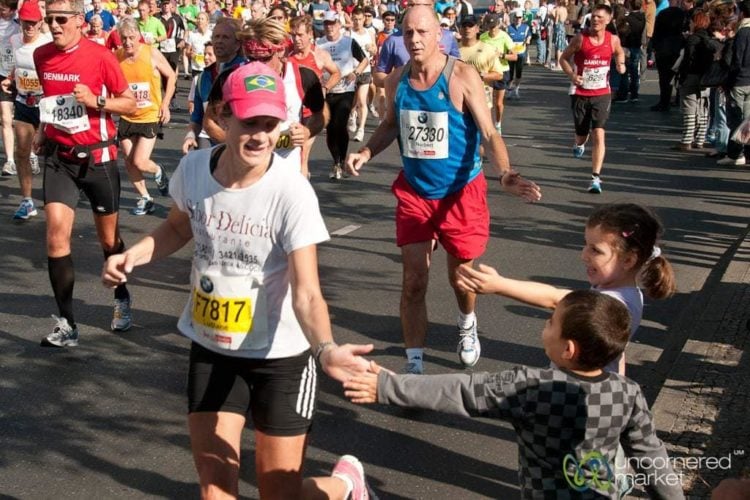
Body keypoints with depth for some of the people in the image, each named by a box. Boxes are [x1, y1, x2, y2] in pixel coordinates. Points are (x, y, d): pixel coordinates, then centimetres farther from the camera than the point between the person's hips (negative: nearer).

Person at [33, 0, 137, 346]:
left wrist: (97, 101, -21)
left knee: (108, 238, 10)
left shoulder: (100, 56, -12)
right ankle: (66, 324, -5)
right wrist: (44, 131, 10)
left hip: (97, 156, -3)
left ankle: (122, 300, 37)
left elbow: (130, 103, -5)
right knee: (56, 232, -11)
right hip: (58, 157, 3)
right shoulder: (41, 56, 2)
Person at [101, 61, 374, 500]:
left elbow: (306, 295, -28)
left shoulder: (292, 191, -25)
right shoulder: (193, 169, -10)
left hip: (280, 356, -4)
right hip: (211, 349, 4)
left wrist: (325, 348, -47)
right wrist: (132, 256, -4)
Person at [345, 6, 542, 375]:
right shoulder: (396, 81, -4)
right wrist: (366, 153, -5)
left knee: (460, 275, 15)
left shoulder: (462, 77, -17)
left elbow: (489, 133, -19)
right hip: (414, 191, 3)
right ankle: (413, 365, 10)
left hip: (461, 192, -3)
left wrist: (504, 173, -37)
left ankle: (467, 325, 49)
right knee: (413, 281, 0)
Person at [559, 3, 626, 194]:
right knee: (582, 134, 11)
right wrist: (571, 75, -19)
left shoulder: (613, 40, -3)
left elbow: (619, 53, 19)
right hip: (580, 93, 0)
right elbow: (564, 58, -1)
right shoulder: (580, 38, -10)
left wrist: (621, 64, -4)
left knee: (599, 134, -12)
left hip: (602, 94, 0)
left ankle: (596, 178, -9)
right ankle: (579, 143, 52)